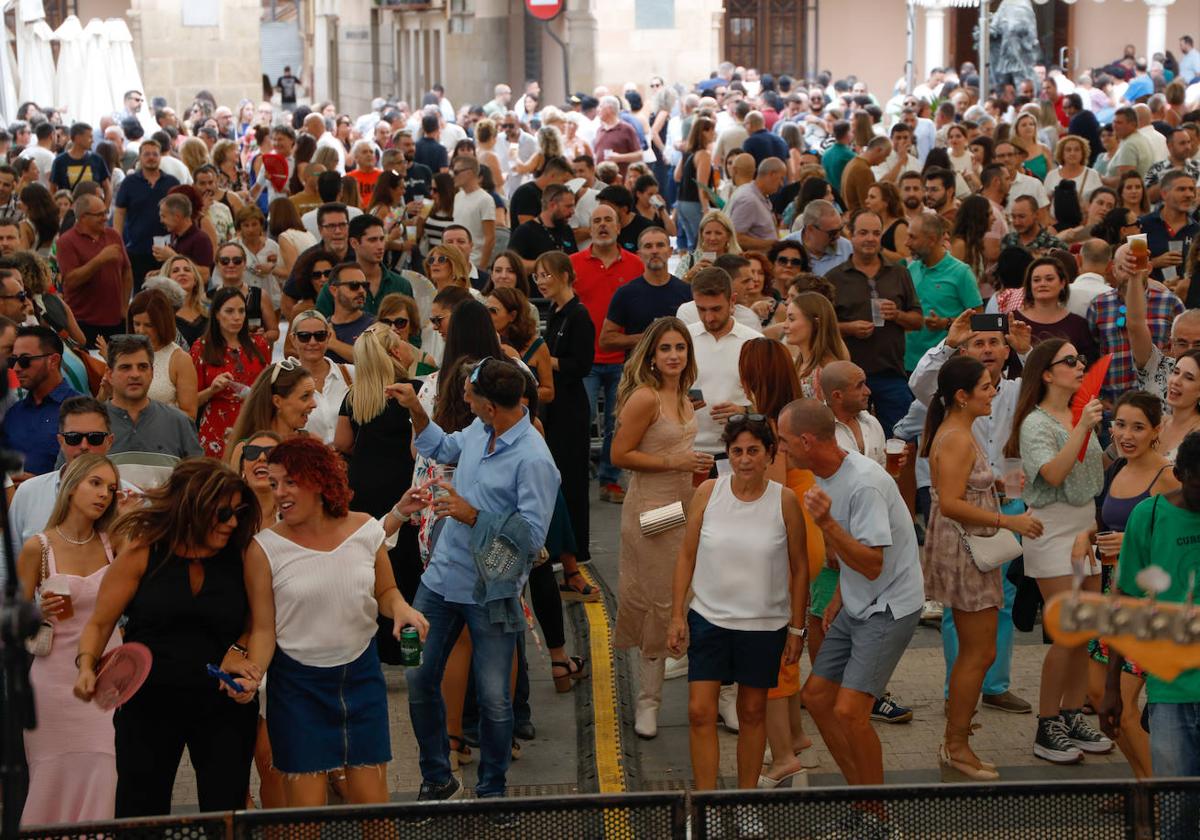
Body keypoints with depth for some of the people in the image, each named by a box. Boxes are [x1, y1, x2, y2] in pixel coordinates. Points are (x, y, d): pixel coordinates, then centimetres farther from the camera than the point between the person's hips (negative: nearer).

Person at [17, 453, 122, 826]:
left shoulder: (112, 542, 5)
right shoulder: (38, 547, -3)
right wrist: (42, 613, -19)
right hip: (57, 679, -2)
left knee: (105, 777, -5)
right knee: (55, 782, 1)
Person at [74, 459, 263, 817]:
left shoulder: (238, 559, -2)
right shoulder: (142, 553, -6)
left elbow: (255, 625, 10)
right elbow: (100, 624, -1)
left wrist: (236, 653, -10)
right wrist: (87, 667, -18)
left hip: (224, 704, 1)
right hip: (148, 703, -1)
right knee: (140, 815, 5)